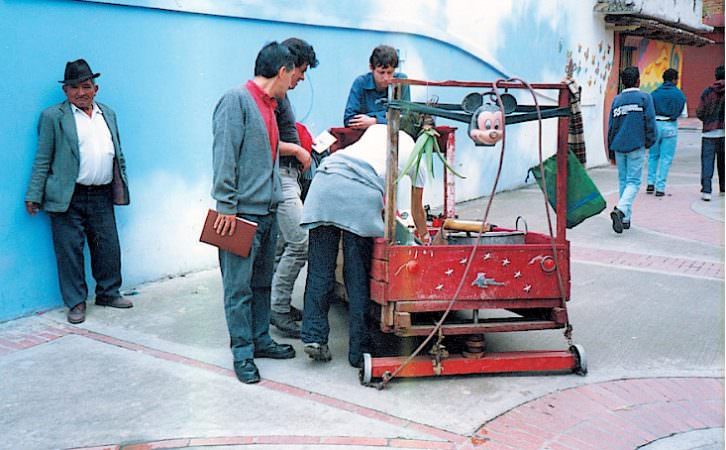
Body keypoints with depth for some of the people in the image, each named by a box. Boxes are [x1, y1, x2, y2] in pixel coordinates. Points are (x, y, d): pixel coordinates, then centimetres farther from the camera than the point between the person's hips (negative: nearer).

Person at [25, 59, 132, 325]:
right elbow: (42, 160, -2)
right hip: (68, 199, -4)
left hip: (102, 196, 4)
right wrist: (34, 195, -6)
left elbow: (117, 154, 19)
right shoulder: (53, 117, -1)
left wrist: (122, 188, 16)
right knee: (70, 251, 0)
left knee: (109, 248, 8)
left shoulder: (108, 115, 14)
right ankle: (76, 302, 12)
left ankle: (108, 293, 25)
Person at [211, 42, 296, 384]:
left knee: (262, 283, 16)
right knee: (239, 287, -1)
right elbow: (224, 156, -16)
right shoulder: (237, 100, -11)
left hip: (267, 211, 9)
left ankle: (260, 340, 26)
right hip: (241, 213, -9)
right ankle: (242, 353, 6)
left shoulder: (268, 106, 18)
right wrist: (226, 206, -19)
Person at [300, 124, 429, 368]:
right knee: (358, 277, 4)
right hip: (363, 195, -3)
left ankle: (314, 336, 4)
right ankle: (358, 350, 10)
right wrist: (423, 235, 59)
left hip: (325, 181, 3)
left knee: (320, 269, 8)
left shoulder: (377, 129, 35)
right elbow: (418, 209, 39)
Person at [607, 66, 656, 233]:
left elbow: (611, 125, 8)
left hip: (619, 146, 4)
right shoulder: (645, 97, -3)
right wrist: (649, 142, 7)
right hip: (636, 146, -4)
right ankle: (620, 210, -26)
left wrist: (611, 148, 15)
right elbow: (650, 122, -6)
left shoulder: (617, 99, 6)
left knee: (623, 180, 13)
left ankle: (625, 218, 16)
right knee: (633, 182, -3)